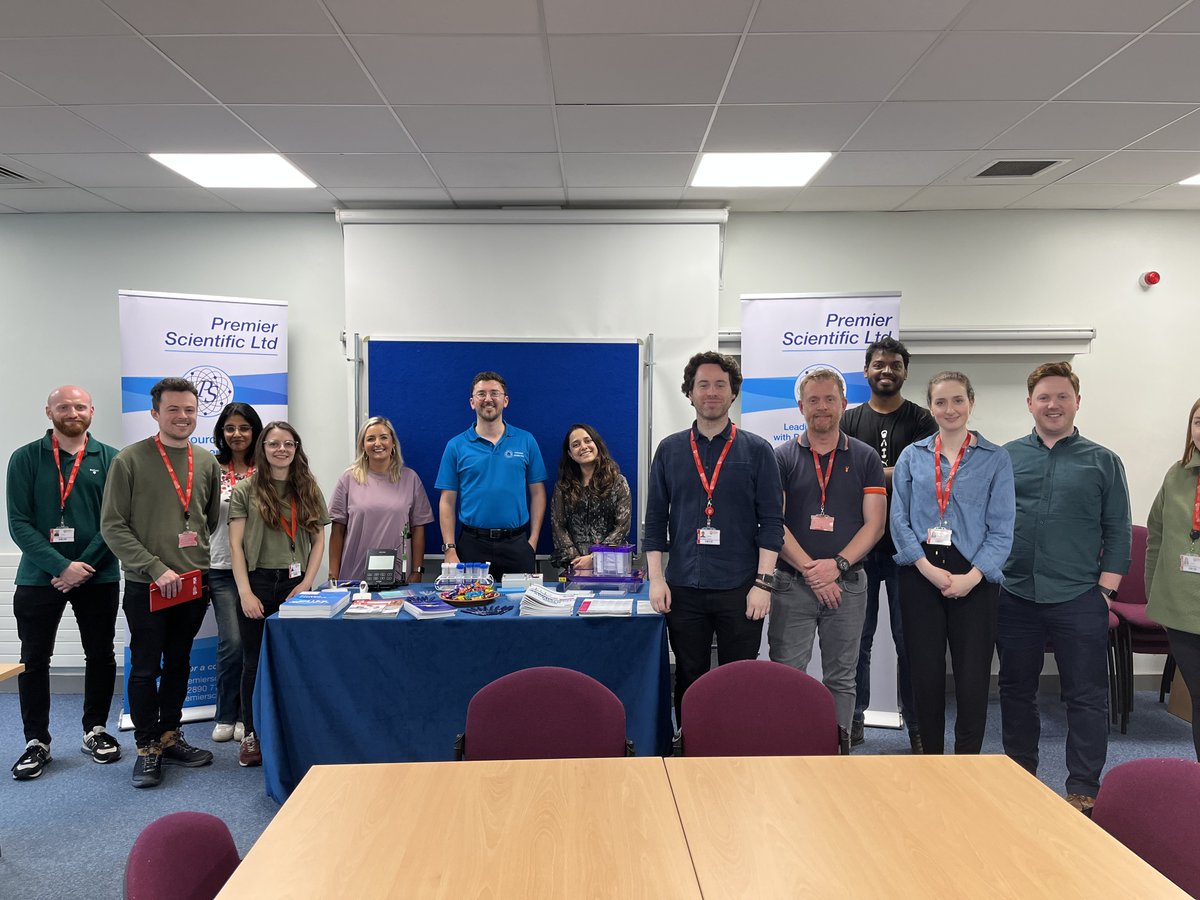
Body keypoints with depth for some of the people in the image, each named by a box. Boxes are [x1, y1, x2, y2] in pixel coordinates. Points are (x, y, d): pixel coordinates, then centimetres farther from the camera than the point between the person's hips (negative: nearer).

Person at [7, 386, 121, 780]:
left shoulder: (110, 459, 0)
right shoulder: (25, 459, 0)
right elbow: (19, 523, -6)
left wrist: (83, 567, -13)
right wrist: (62, 566, -16)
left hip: (98, 578, 1)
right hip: (39, 578, 0)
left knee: (101, 656, 9)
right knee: (34, 660, 6)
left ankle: (96, 731, 26)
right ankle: (37, 742, 21)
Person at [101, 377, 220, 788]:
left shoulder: (207, 464, 8)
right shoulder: (130, 460, -6)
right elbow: (113, 526, -9)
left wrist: (205, 568, 8)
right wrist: (155, 568, -15)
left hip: (193, 584, 4)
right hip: (146, 585, -4)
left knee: (178, 664, 15)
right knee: (146, 667, 4)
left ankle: (169, 737, 29)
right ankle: (147, 747, 19)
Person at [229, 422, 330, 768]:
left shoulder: (308, 490, 8)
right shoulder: (246, 490, 2)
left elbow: (318, 541, 8)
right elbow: (235, 545, -2)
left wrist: (307, 584, -3)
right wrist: (245, 592, -9)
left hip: (295, 584, 2)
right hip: (257, 583, -1)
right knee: (255, 661, 5)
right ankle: (252, 735, 19)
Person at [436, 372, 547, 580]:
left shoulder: (526, 441, 5)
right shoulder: (456, 446, 4)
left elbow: (537, 493, 6)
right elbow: (447, 501, 3)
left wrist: (533, 541, -1)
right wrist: (449, 549, -5)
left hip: (517, 545, 1)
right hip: (472, 545, 0)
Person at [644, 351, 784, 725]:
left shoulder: (756, 451, 1)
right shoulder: (670, 450, 6)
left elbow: (771, 521, -2)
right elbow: (655, 518, 7)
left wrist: (763, 582, -8)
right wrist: (656, 578, -1)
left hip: (740, 589, -1)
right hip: (683, 588, 2)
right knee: (688, 681, 12)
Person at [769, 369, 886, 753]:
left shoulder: (865, 458, 6)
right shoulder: (782, 458, 2)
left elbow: (874, 523, 0)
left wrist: (837, 565, -13)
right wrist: (810, 570, -13)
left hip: (847, 584, 1)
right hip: (791, 584, -1)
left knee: (841, 678, 11)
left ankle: (840, 746, 23)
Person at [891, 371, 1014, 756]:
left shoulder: (995, 458, 3)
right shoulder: (912, 456, 7)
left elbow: (1001, 529, -2)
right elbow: (899, 520, 3)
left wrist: (970, 577, -13)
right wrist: (930, 570, -10)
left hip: (974, 580, -1)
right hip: (921, 576, 1)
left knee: (973, 677, 1)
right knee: (926, 674, 7)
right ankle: (931, 760, 24)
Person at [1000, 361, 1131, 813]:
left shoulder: (1102, 461, 4)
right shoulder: (1005, 457, 6)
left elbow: (1118, 531, 4)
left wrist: (1105, 589, -4)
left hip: (1078, 599, -1)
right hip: (1015, 597, 2)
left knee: (1087, 697, 4)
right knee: (1016, 691, 13)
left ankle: (1084, 790, 17)